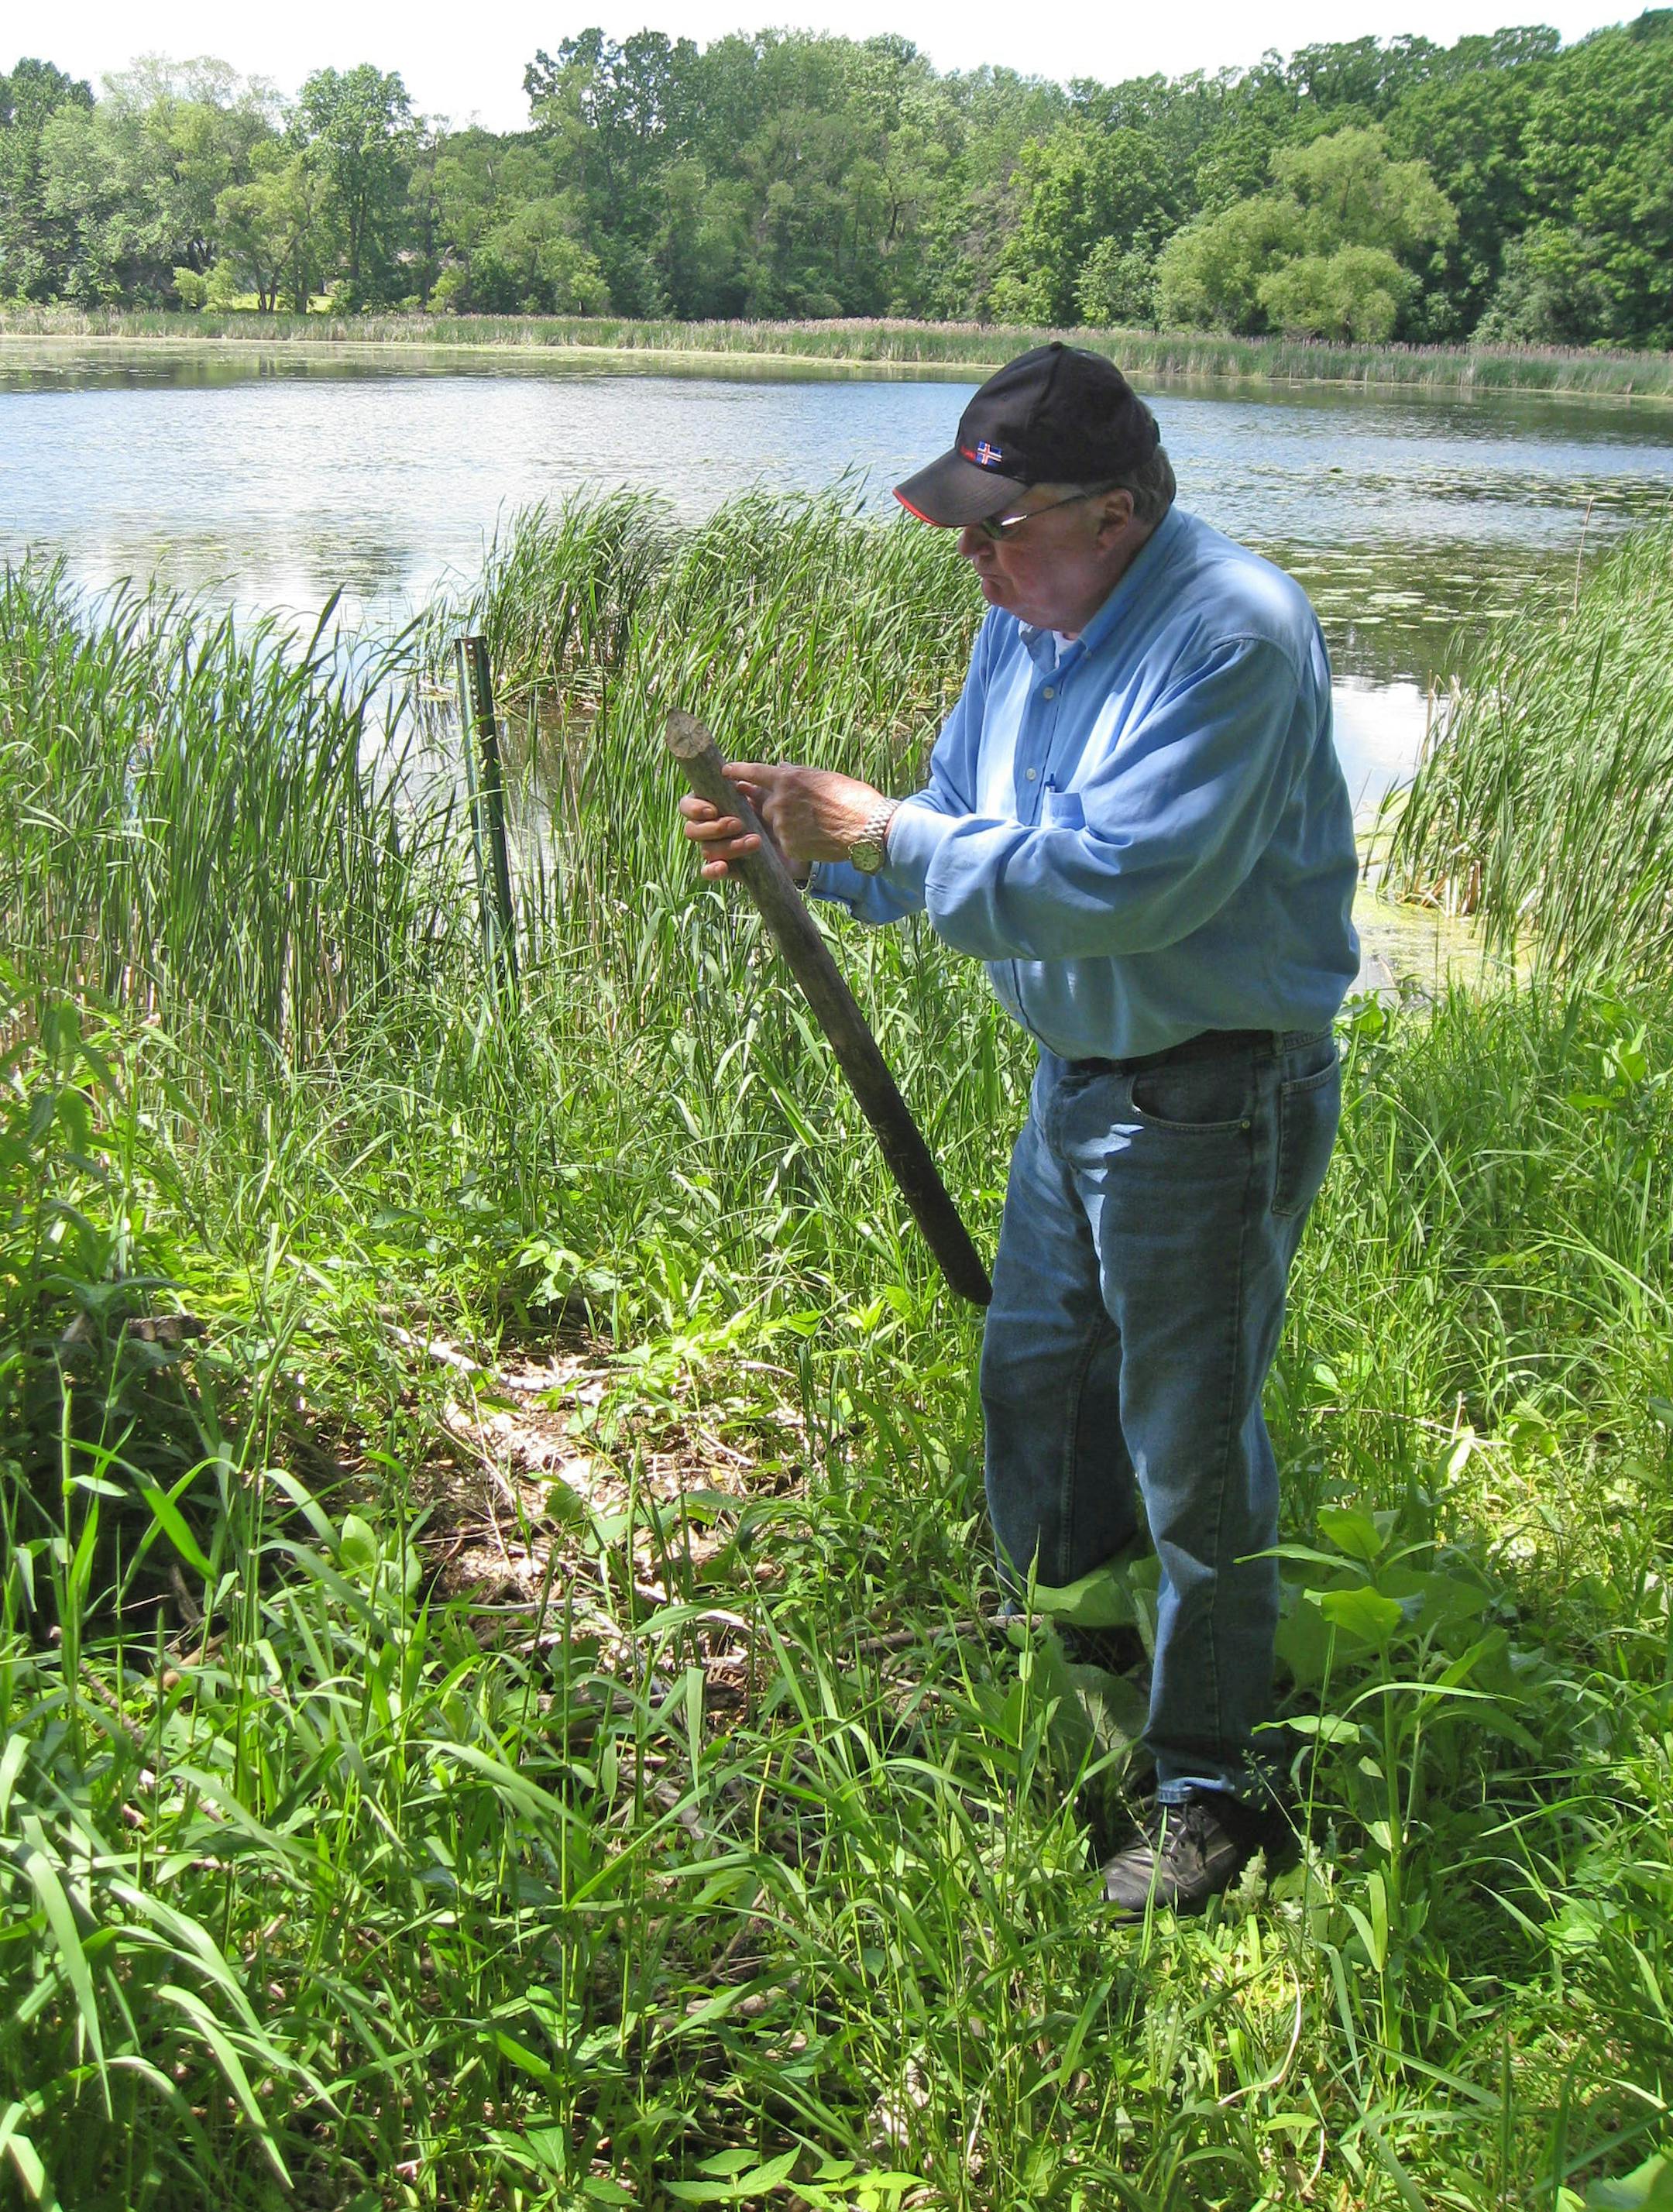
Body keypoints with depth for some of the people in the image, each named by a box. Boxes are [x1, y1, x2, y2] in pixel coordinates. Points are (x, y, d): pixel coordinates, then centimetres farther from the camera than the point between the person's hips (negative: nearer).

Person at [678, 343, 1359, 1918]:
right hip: (1073, 1075, 9)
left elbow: (1112, 884, -32)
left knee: (1191, 1447, 2)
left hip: (1211, 1102, -9)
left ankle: (1209, 1784, 21)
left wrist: (881, 833, -26)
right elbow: (962, 837, 12)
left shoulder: (1231, 635, -24)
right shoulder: (1029, 619, 5)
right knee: (1033, 1375, 21)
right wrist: (802, 843, -5)